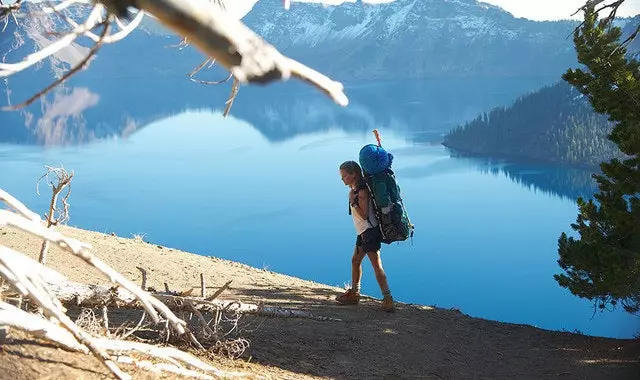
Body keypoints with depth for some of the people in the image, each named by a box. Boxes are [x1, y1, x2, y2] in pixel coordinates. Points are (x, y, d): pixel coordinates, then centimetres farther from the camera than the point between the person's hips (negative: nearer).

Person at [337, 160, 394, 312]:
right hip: (363, 232, 11)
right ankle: (354, 294, 31)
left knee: (376, 264, -12)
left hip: (370, 231, -11)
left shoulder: (362, 192, -18)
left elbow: (364, 215, -22)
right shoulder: (354, 190, 12)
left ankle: (388, 299, -12)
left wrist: (353, 202, -24)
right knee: (355, 261, 18)